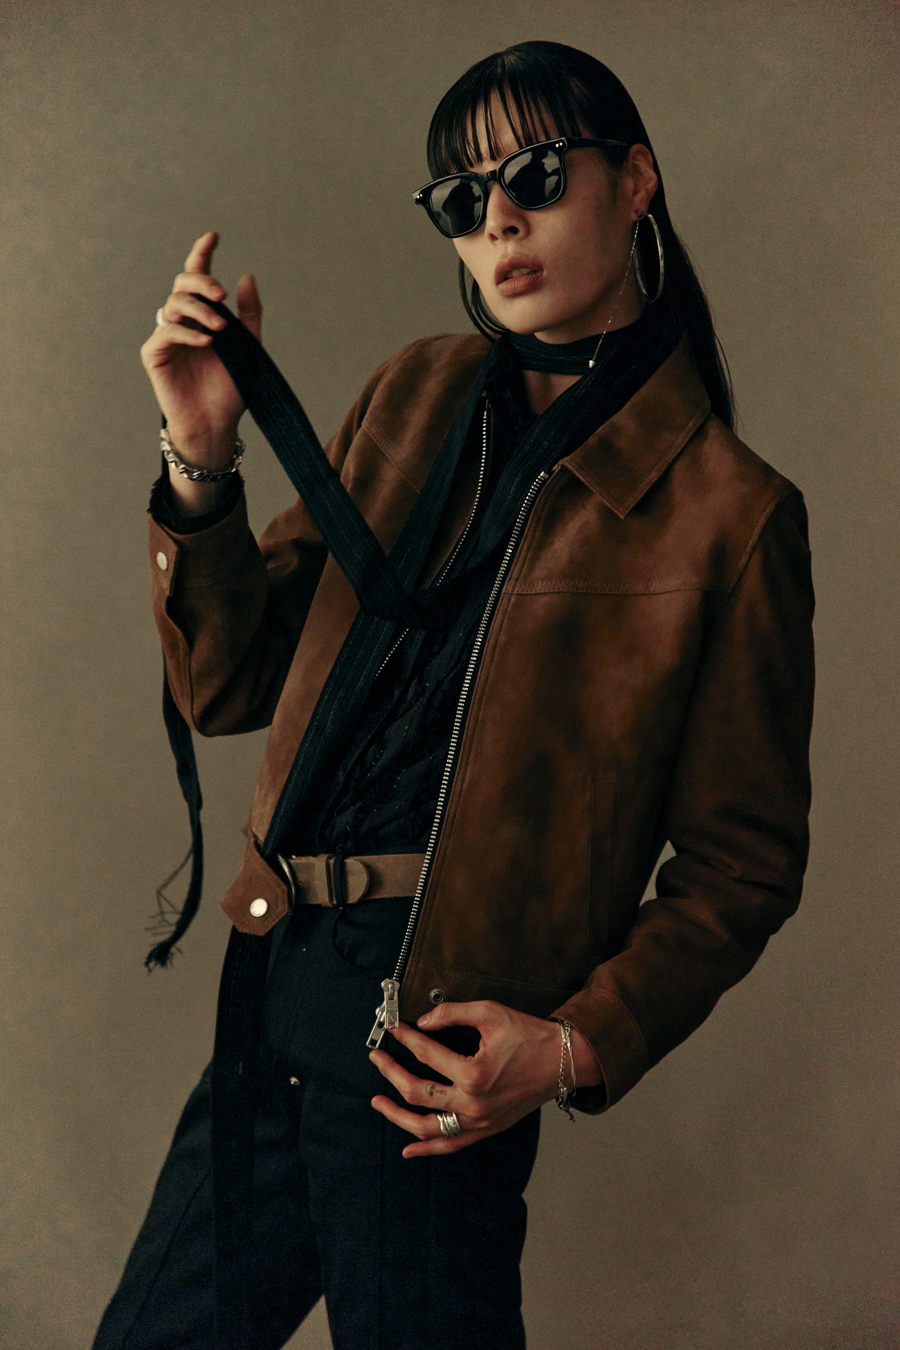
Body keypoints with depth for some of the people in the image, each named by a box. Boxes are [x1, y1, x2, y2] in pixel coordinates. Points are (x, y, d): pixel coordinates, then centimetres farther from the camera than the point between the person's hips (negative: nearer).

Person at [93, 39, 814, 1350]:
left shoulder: (728, 510, -5)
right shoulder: (415, 395, 12)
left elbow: (744, 860, -1)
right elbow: (230, 681, 10)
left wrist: (583, 1042, -14)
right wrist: (202, 458, -5)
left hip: (432, 1042, -6)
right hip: (279, 994, 6)